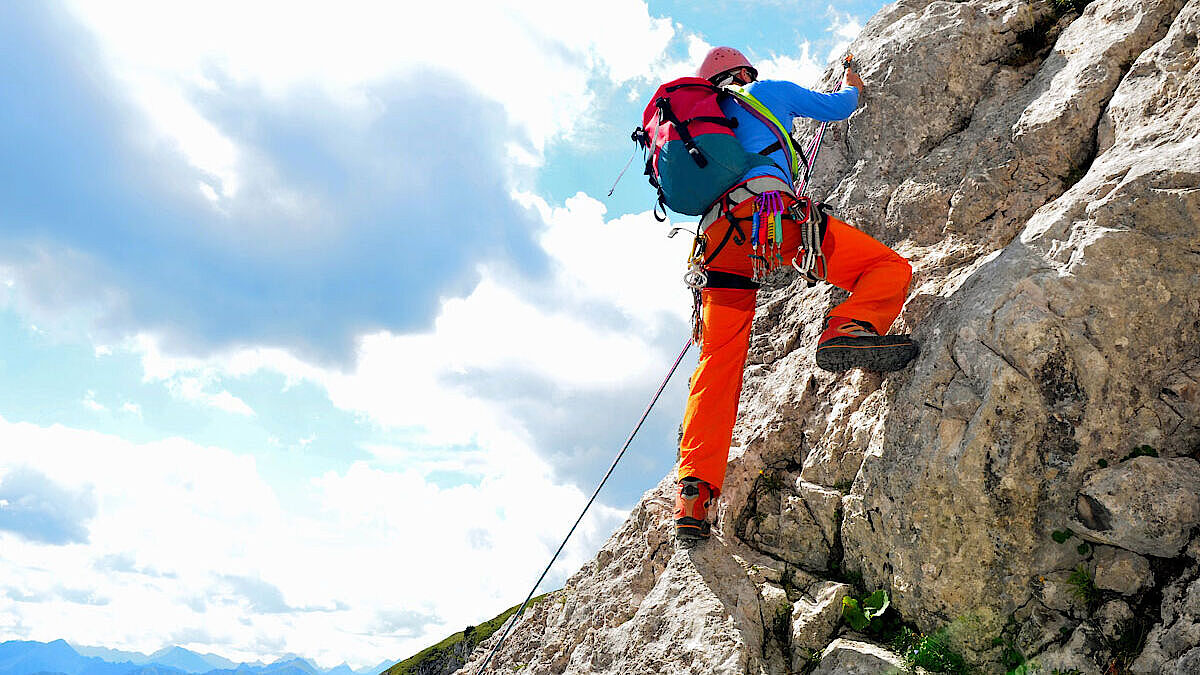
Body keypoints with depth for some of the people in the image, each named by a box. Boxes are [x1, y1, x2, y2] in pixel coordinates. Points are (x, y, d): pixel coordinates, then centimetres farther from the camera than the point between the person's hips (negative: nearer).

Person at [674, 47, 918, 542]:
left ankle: (695, 488, -10)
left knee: (718, 365, 2)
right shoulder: (768, 91, 26)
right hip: (770, 207, -5)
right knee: (890, 268, 1)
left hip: (717, 235, 5)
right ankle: (848, 327, -31)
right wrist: (852, 86, 58)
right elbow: (837, 107, 36)